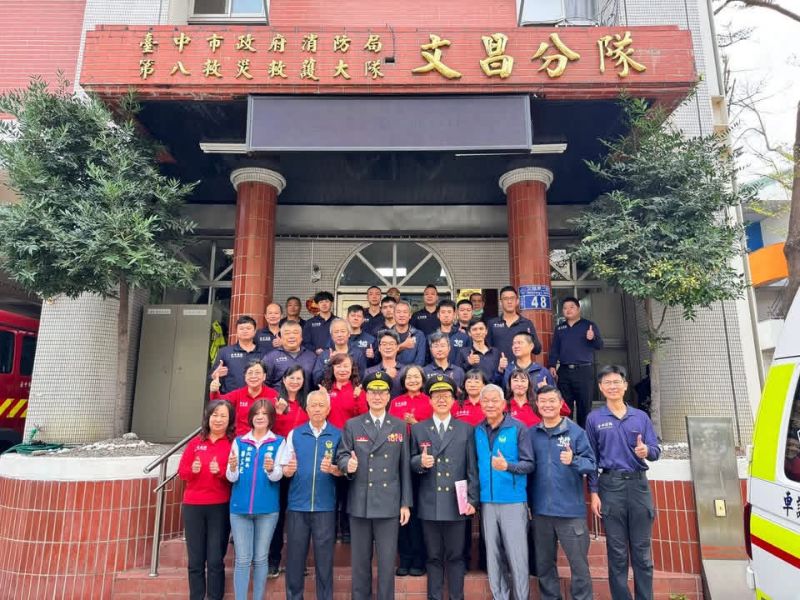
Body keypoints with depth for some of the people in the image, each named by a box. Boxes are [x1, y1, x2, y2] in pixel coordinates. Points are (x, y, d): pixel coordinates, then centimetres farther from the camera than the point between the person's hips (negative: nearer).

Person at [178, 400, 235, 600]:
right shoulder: (196, 442, 5)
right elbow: (181, 471, 7)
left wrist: (221, 472, -22)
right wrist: (192, 470, -14)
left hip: (220, 508, -2)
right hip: (193, 506, 3)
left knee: (215, 560, 4)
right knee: (195, 560, 11)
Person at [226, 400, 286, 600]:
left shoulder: (279, 442, 0)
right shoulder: (239, 441, 6)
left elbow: (278, 476, -8)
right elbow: (232, 478, 1)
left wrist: (271, 469, -31)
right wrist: (232, 468, -21)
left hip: (267, 508, -1)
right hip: (240, 507, 1)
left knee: (260, 558, 10)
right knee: (242, 559, 6)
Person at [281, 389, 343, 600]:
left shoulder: (338, 435, 1)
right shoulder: (294, 434, 5)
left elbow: (343, 470, 0)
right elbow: (285, 470, 4)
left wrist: (332, 469, -21)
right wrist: (288, 470, -18)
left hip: (325, 506, -1)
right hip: (297, 505, 1)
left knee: (324, 557, 8)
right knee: (295, 556, 9)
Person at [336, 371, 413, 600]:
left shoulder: (399, 426, 5)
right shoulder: (352, 425, 3)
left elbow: (404, 467, 4)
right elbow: (341, 455, 3)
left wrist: (406, 503, 2)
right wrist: (347, 464, -21)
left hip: (389, 503, 0)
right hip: (359, 503, 0)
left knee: (387, 560, 5)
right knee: (360, 559, 12)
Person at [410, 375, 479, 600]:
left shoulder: (466, 429, 4)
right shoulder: (417, 429, 6)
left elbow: (472, 468, 2)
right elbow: (411, 463, 7)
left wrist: (472, 499, -4)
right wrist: (420, 462, -16)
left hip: (457, 503, 0)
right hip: (429, 504, 1)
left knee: (456, 556, 9)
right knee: (433, 557, 11)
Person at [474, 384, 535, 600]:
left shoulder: (518, 428, -7)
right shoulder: (478, 431, 5)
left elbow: (529, 464, -7)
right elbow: (476, 464, 11)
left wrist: (508, 466, -25)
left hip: (513, 501, -4)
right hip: (487, 501, 4)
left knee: (517, 556, 3)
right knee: (493, 556, 13)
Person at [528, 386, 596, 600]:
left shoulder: (576, 431, -2)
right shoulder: (531, 434, 5)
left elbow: (591, 463, -5)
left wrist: (573, 461, -25)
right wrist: (527, 502, 2)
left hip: (571, 509, -3)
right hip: (540, 510, 3)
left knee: (579, 563, 5)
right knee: (544, 563, 15)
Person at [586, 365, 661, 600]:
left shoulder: (641, 417, 8)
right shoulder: (594, 419, 2)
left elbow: (656, 450, 5)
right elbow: (591, 458, 1)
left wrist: (646, 451, -19)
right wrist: (594, 493, -4)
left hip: (638, 484, 2)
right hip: (610, 486, -2)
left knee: (642, 550, 9)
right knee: (617, 552, 6)